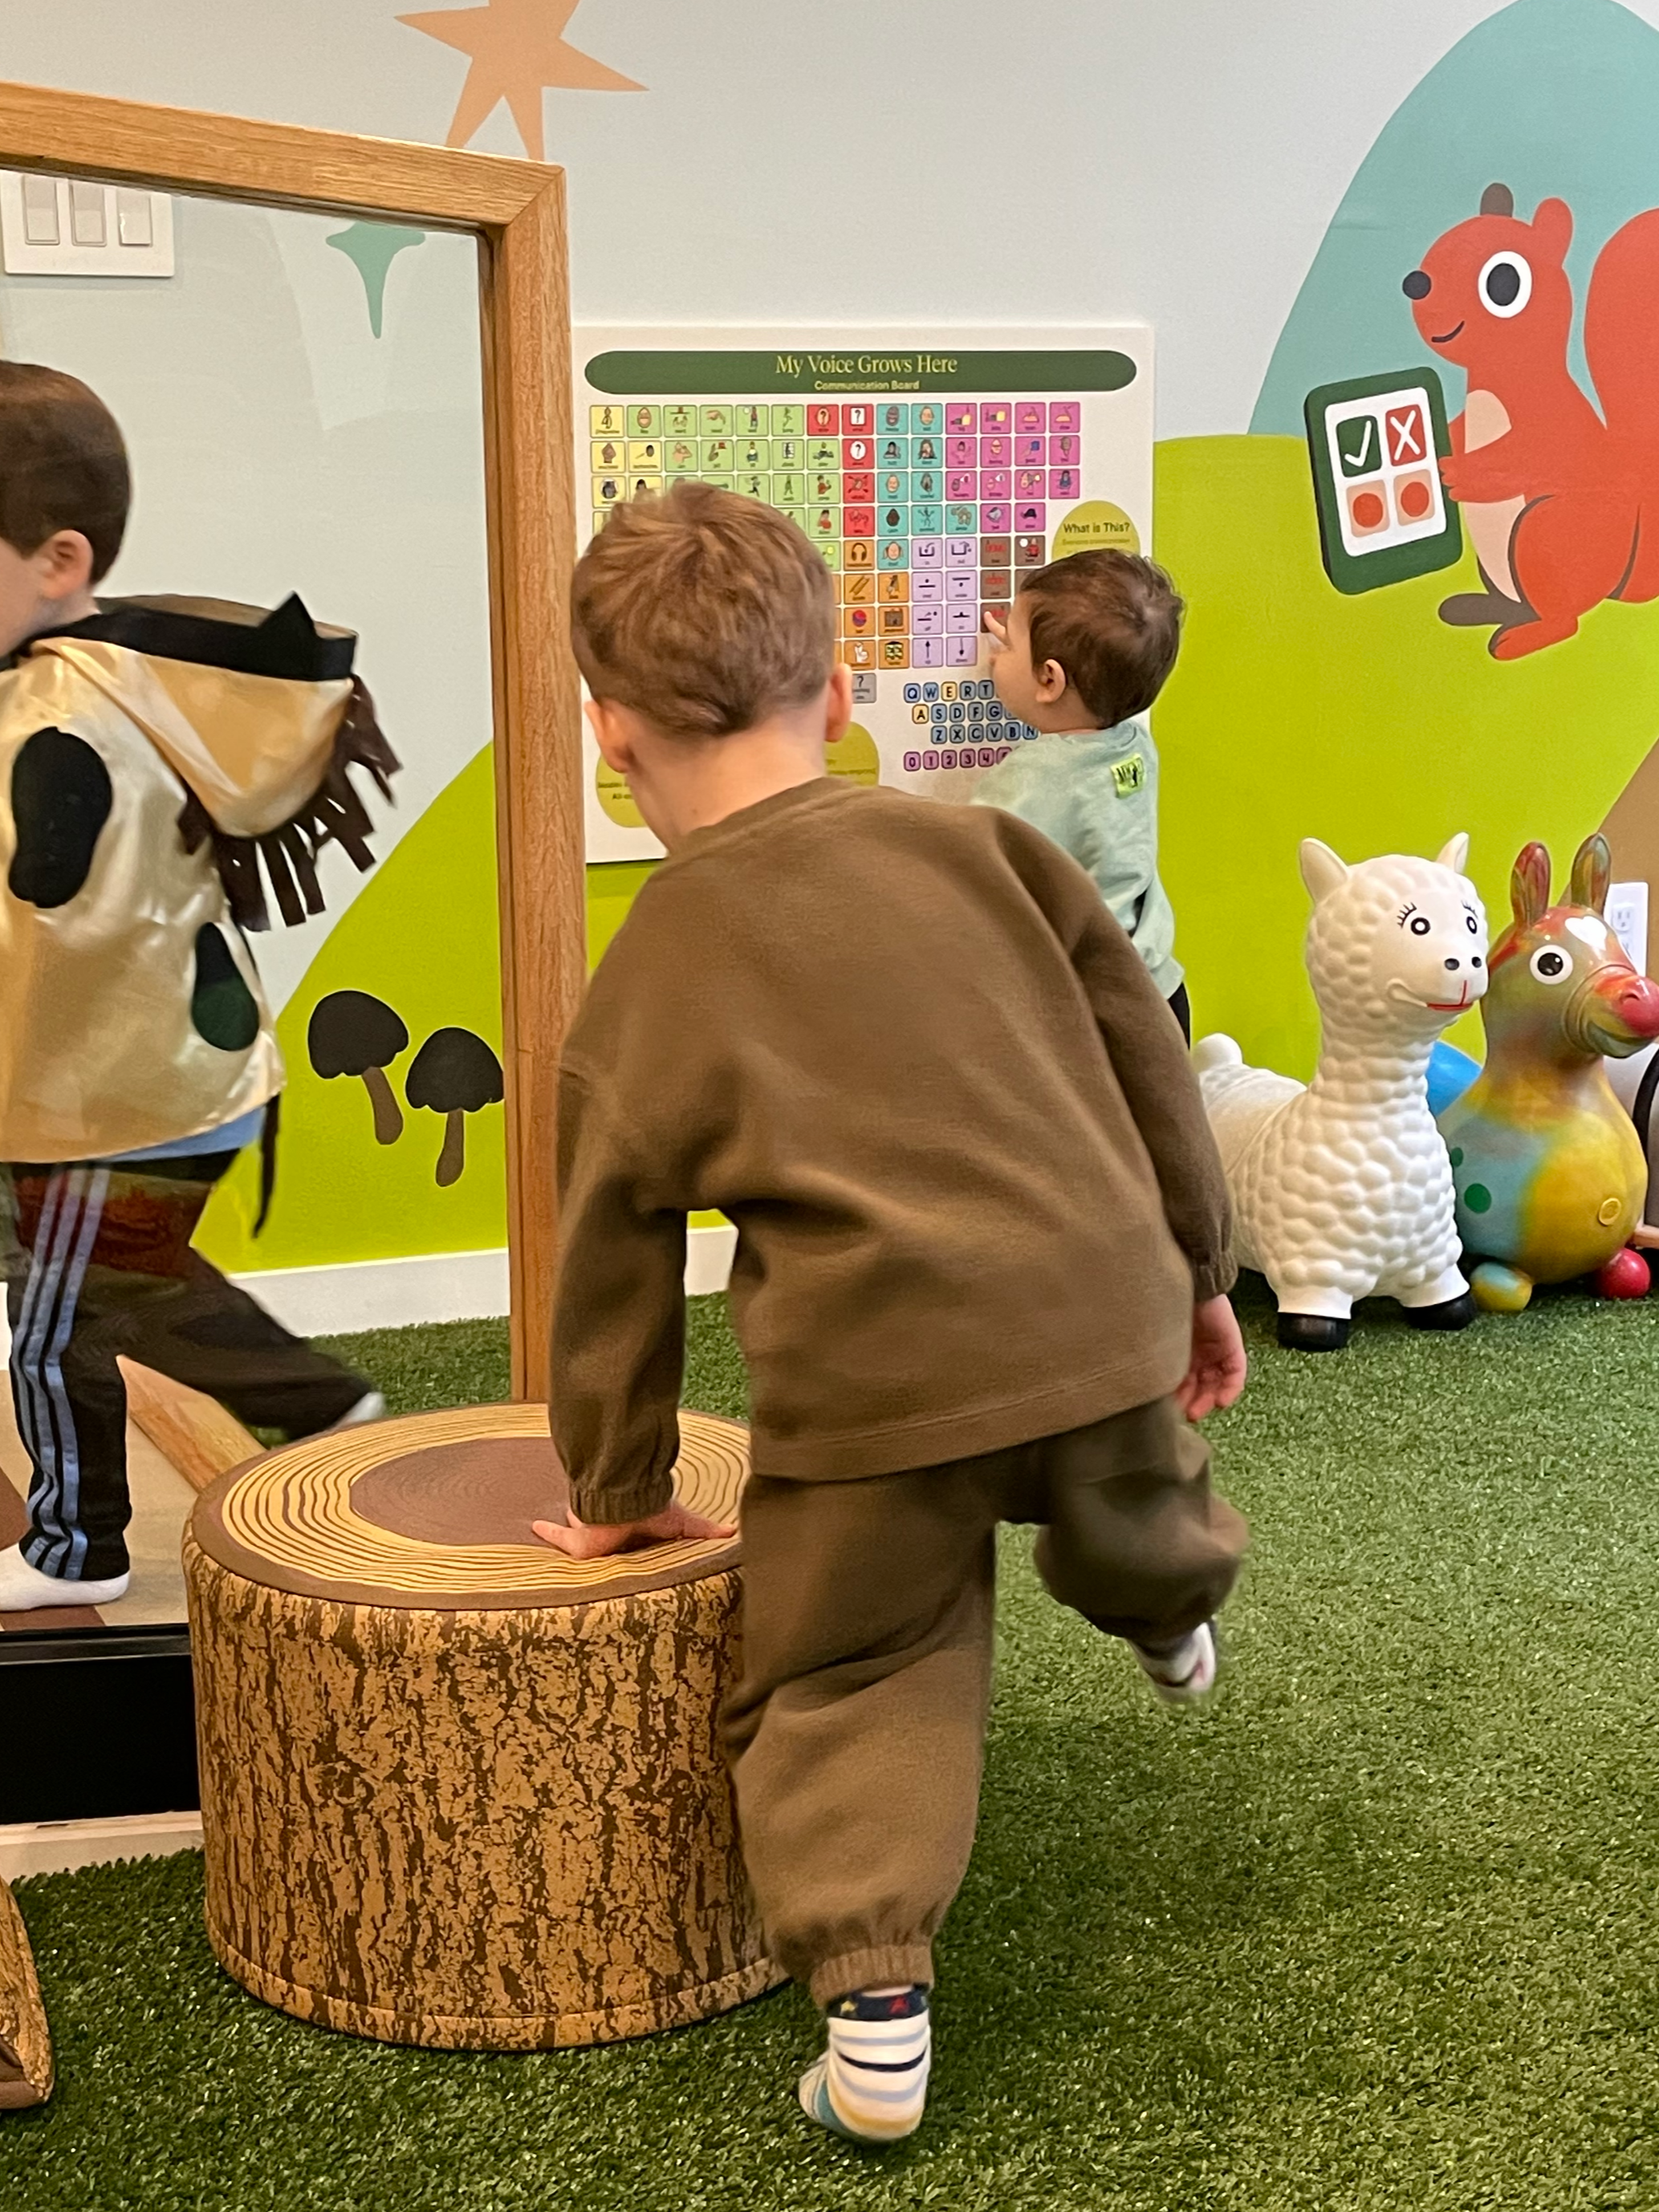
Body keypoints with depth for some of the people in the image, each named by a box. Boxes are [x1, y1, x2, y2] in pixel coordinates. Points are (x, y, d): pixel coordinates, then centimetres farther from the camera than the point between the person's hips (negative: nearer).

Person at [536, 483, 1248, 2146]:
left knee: (849, 1690, 15)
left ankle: (873, 2015, 10)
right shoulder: (976, 848, 2)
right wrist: (1197, 1271, 21)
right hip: (1104, 1323, 3)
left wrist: (618, 1492, 22)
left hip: (873, 1388, -2)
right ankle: (1168, 1611, 64)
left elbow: (617, 1261, 9)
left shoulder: (644, 984, 2)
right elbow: (1143, 1056, 7)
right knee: (1129, 1532, 34)